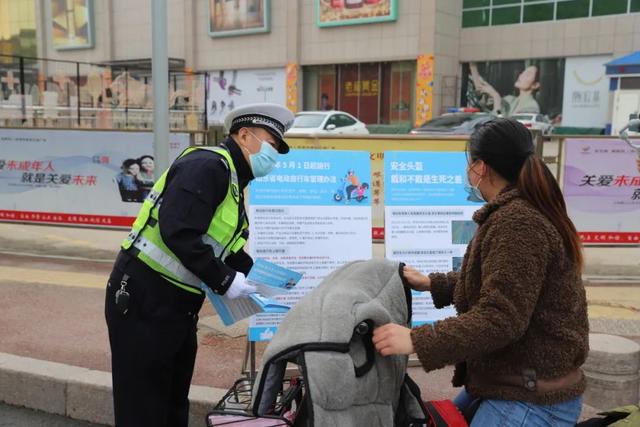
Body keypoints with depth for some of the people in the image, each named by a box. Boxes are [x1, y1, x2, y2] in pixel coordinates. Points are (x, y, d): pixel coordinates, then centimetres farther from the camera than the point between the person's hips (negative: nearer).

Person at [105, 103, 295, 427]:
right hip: (143, 300, -10)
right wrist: (224, 281, -20)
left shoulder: (232, 182, 15)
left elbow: (226, 250, 21)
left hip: (177, 306, 10)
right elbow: (177, 232, -28)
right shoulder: (208, 165, -16)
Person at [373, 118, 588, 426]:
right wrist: (432, 283, 19)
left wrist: (417, 341, -30)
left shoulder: (516, 222, -25)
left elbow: (500, 319, -29)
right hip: (515, 382, 10)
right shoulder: (525, 211, 10)